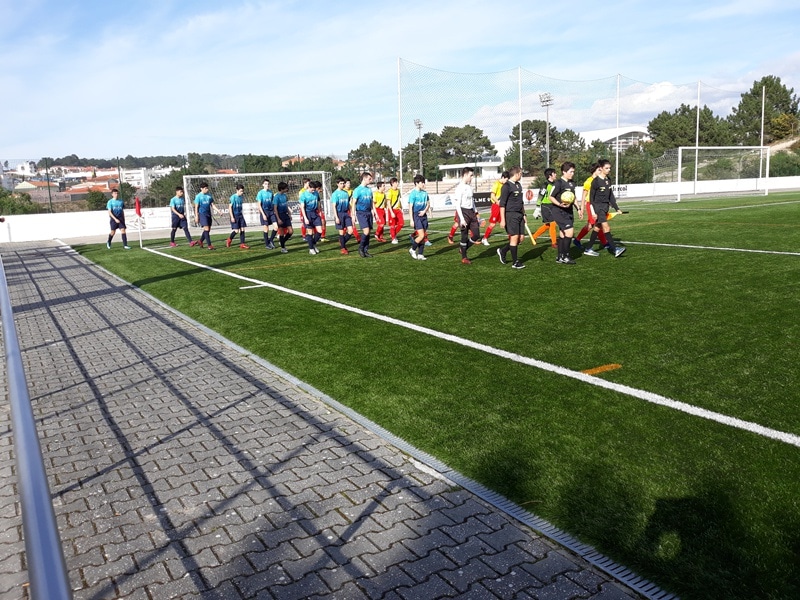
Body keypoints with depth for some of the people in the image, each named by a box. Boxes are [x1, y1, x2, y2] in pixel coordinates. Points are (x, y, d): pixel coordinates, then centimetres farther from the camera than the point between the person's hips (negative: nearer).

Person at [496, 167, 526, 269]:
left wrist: (524, 214, 22)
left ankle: (503, 251, 23)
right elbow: (502, 204, -13)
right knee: (514, 237, -7)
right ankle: (515, 262, 2)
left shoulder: (518, 185, 16)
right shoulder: (507, 186, -10)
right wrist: (502, 219, -17)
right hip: (511, 215, -9)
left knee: (521, 237, 6)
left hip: (519, 214, 9)